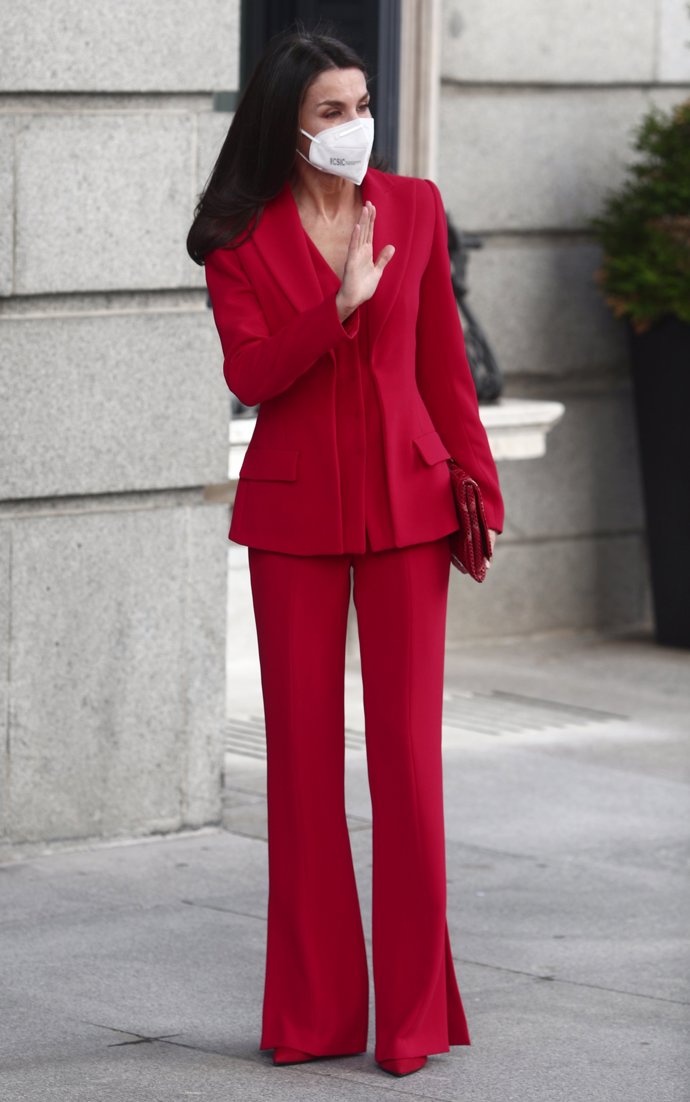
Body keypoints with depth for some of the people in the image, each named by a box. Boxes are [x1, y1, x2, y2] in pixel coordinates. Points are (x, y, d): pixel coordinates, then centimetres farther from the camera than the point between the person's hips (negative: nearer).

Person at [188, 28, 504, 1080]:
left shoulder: (415, 207, 4)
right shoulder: (241, 239, -1)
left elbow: (443, 358, 9)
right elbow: (250, 374, -12)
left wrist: (475, 480, 2)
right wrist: (342, 303, -23)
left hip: (405, 502, 0)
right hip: (294, 510, 0)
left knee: (408, 748, -3)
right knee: (303, 752, 4)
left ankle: (415, 1008, 5)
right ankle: (313, 1009, 13)